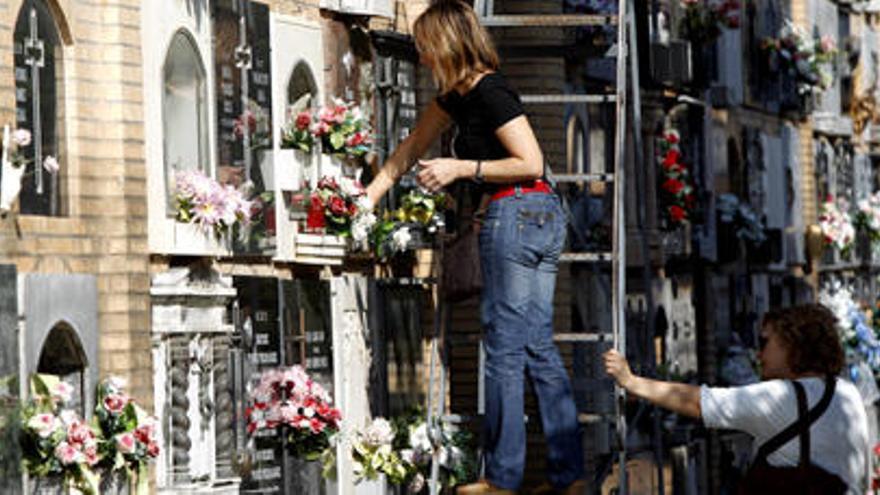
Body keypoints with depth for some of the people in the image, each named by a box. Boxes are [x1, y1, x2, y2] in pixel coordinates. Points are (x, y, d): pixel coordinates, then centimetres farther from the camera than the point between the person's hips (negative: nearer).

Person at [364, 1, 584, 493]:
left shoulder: (490, 92, -14)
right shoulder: (458, 94, 15)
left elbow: (531, 163, -17)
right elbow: (413, 148, 26)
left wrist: (461, 168, -14)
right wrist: (369, 196, 26)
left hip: (518, 212, -9)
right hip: (543, 217, 9)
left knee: (506, 345, -3)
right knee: (538, 346, 9)